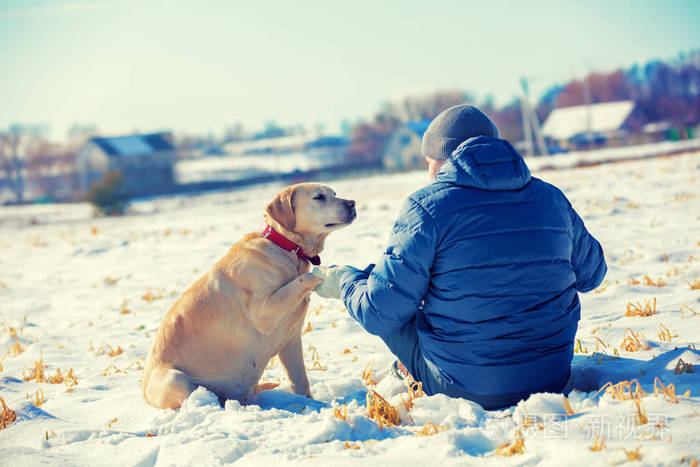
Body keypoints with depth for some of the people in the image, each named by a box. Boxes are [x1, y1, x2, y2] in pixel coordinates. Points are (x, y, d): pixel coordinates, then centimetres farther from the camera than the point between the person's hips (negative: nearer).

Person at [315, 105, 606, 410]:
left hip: (462, 390, -4)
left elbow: (380, 314, -12)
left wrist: (344, 281, 10)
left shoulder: (427, 207, -12)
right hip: (553, 380, 4)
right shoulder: (552, 198, 2)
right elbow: (591, 273, 19)